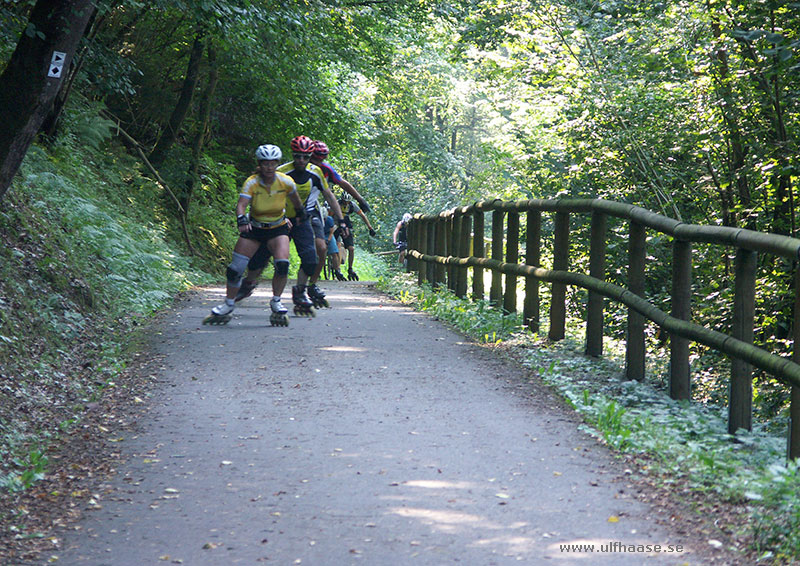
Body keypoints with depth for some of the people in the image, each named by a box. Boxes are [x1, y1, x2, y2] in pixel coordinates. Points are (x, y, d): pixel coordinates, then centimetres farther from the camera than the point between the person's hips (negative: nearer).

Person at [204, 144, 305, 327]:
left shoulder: (286, 181, -14)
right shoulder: (252, 182, -19)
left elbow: (295, 199, 7)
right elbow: (241, 204, -33)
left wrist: (302, 214, 23)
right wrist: (241, 219, -53)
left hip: (278, 228, 0)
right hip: (254, 228, 0)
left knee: (282, 264, -22)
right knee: (235, 268, -4)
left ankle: (276, 302, -1)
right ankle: (228, 304, 15)